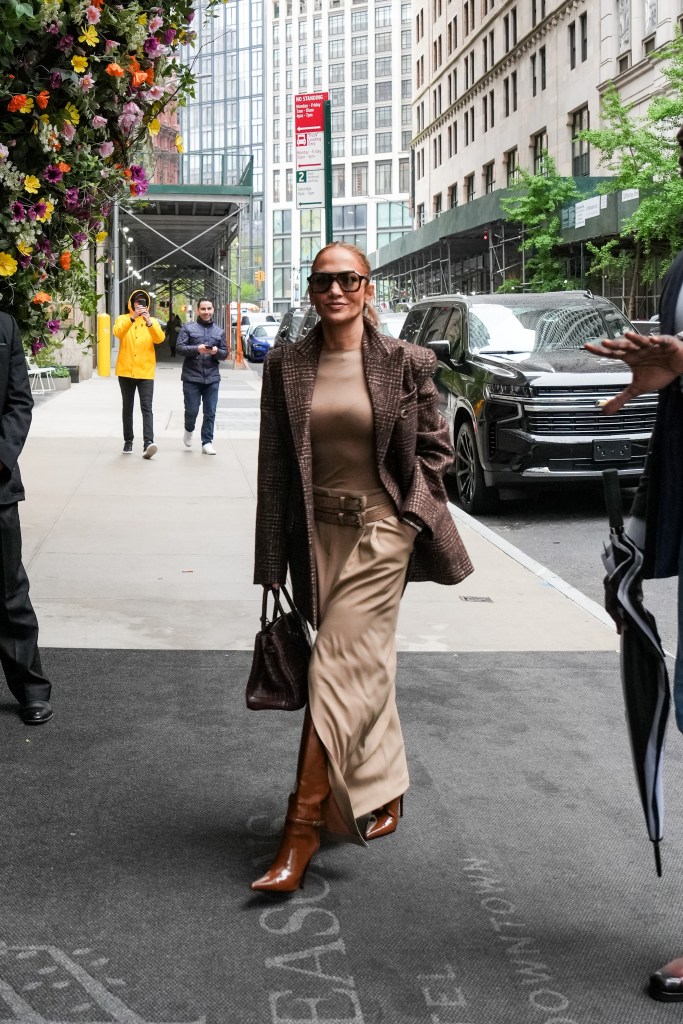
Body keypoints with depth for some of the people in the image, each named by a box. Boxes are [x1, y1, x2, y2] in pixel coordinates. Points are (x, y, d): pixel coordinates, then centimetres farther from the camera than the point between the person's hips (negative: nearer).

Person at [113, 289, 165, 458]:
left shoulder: (152, 321, 8)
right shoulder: (123, 319, 6)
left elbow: (160, 338, -11)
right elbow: (118, 332, -17)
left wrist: (149, 322, -27)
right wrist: (132, 317, -30)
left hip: (145, 372, -1)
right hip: (126, 371, 1)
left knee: (146, 408, -12)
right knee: (127, 408, 10)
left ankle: (148, 443, -23)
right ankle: (128, 441, 19)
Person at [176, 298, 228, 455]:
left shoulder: (219, 331, 14)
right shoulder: (188, 328, 4)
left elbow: (225, 353, 13)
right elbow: (180, 347, -5)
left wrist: (217, 352, -9)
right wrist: (197, 349, -20)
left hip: (212, 378, 2)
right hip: (191, 377, -2)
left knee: (210, 413, 0)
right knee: (191, 410, -1)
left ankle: (207, 442, 8)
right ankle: (189, 430, 30)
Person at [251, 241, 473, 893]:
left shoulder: (406, 364, -4)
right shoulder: (285, 365, 2)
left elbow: (435, 446, 7)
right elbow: (272, 466, 4)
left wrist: (410, 508, -3)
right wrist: (272, 563, 3)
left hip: (379, 530, -3)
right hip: (316, 533, 4)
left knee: (338, 670, -8)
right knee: (364, 668, 16)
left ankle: (302, 827, -5)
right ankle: (384, 791, 35)